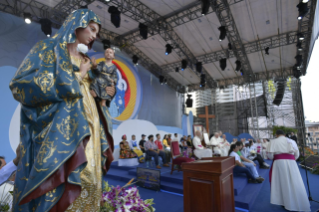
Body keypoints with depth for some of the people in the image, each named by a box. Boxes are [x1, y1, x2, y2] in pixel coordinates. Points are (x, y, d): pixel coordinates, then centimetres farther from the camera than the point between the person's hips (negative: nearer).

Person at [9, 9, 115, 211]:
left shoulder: (86, 60, 22)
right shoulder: (49, 48, 6)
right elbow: (23, 84, -8)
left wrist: (105, 92, 3)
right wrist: (76, 77, -8)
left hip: (87, 129, 6)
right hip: (60, 128, -5)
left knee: (88, 179, 5)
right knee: (59, 182, -6)